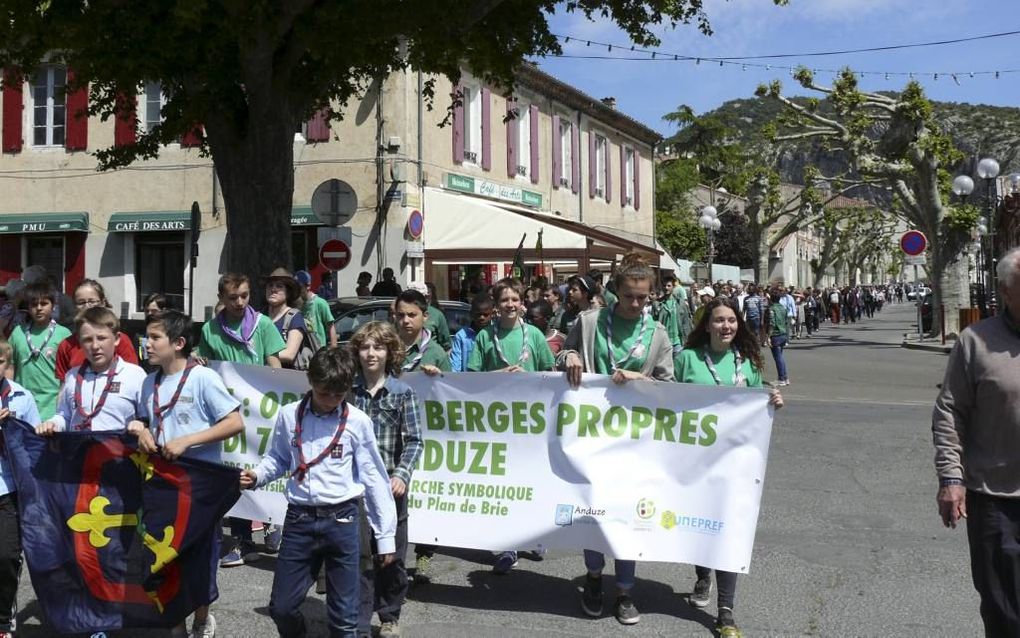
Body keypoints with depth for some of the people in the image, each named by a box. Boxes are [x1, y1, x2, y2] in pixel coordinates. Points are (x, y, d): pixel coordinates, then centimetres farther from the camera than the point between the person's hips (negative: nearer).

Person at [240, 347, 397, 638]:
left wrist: (385, 536, 0)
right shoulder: (289, 415, 2)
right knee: (282, 607, 9)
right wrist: (256, 476, -6)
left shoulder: (358, 421, -4)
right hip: (299, 519, 2)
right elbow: (278, 459, 17)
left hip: (342, 520, -2)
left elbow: (374, 478, 0)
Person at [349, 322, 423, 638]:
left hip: (389, 483, 0)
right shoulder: (347, 389, 2)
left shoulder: (402, 392, 0)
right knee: (356, 554, 2)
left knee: (392, 556, 10)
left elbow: (414, 440, -2)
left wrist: (402, 475, -14)